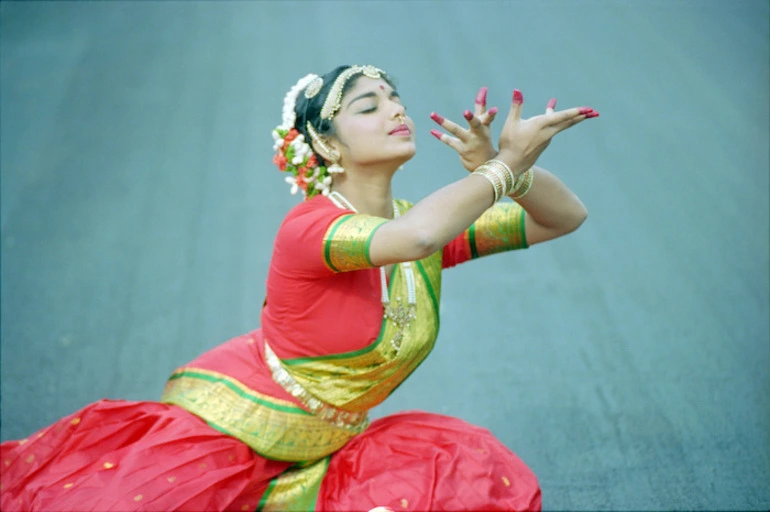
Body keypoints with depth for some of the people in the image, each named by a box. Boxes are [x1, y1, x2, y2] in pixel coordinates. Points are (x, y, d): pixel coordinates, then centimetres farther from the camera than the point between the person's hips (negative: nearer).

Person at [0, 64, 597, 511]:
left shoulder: (434, 222, -3)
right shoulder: (308, 227, -24)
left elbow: (567, 216, -4)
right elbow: (414, 236, -44)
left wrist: (503, 168, -23)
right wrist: (505, 168, -33)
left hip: (314, 452, 7)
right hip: (222, 422, -6)